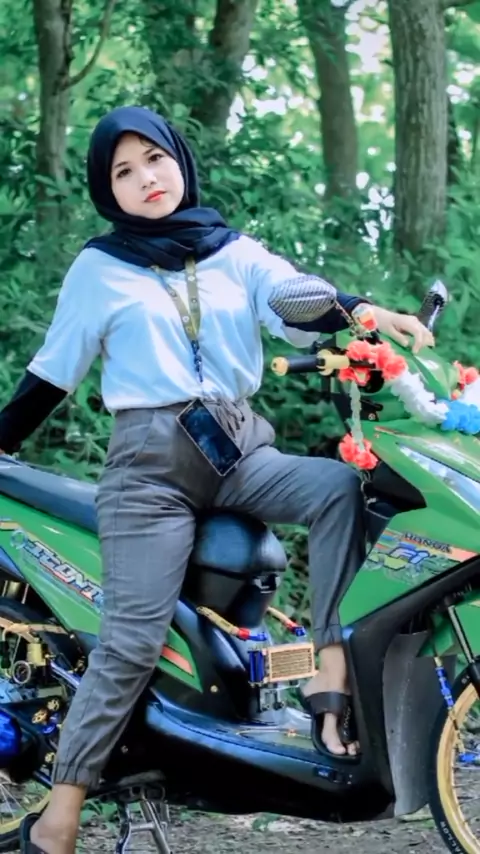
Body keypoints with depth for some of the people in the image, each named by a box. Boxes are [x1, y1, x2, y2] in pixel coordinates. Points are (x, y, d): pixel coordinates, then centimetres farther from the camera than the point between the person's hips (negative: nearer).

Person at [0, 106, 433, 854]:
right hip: (150, 460, -3)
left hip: (242, 448, 3)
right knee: (133, 641, -13)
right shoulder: (99, 269, 7)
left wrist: (365, 312, -26)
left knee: (342, 485, -27)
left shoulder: (238, 255, 11)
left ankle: (332, 680, -27)